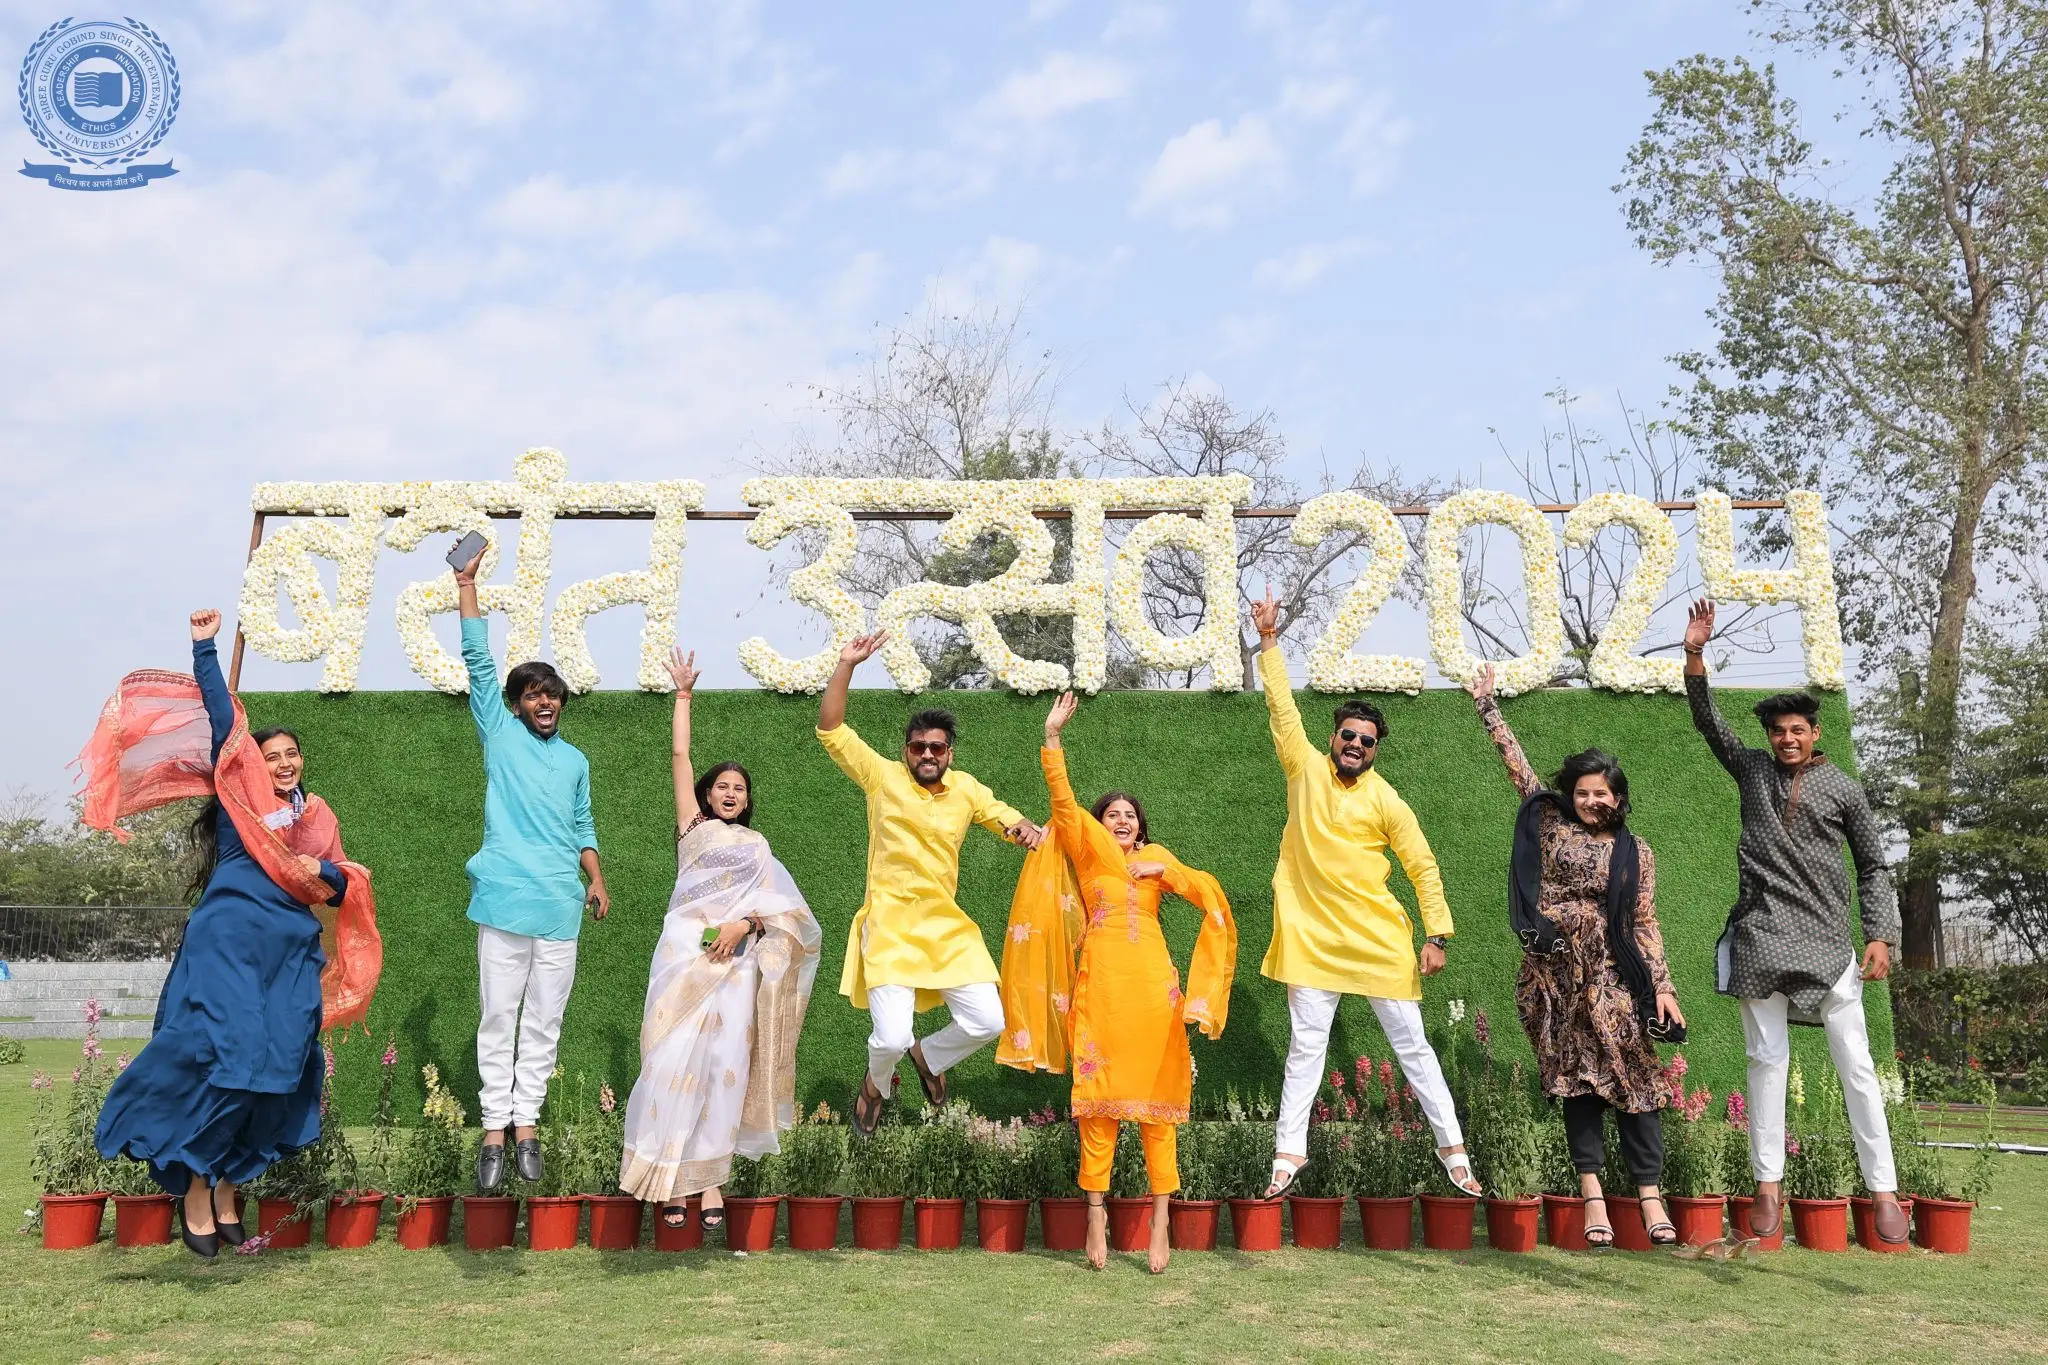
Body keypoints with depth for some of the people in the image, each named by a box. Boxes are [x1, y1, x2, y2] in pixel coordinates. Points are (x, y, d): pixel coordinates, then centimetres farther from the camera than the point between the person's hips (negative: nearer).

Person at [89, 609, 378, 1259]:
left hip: (292, 955, 4)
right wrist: (204, 646, -5)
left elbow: (344, 887, 17)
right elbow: (219, 716, 0)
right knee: (218, 1059, -11)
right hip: (228, 943, -4)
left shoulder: (317, 817, 18)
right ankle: (195, 1193, 2)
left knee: (275, 1067, 1)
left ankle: (227, 1188, 14)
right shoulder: (240, 788, 7)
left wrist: (324, 873, -4)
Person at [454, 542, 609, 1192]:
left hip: (561, 907, 3)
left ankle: (526, 1123, 14)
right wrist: (467, 584, -1)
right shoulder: (501, 735, 7)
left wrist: (597, 880, 8)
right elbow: (478, 661, 3)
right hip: (504, 900, -3)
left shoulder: (575, 760, 17)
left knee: (543, 1023, 6)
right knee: (498, 1021, 1)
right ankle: (495, 1129, 8)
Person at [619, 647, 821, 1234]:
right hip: (686, 951, -1)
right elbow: (680, 755, 15)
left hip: (736, 960, 1)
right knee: (677, 1056, -9)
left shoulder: (757, 846, 21)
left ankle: (709, 1175, -5)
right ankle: (671, 1175, -5)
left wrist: (744, 923, -12)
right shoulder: (694, 827, 18)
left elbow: (781, 901, 6)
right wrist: (683, 694, 16)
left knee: (725, 1062, -6)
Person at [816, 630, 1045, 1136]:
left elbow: (1005, 817, 17)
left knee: (988, 1022, -4)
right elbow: (830, 729, -5)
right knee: (892, 1037, -14)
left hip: (948, 927, 4)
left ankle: (929, 1057, 29)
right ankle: (876, 1086, 24)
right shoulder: (883, 776, -2)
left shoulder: (965, 788, 8)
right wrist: (846, 664, -13)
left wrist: (1028, 829, -8)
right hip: (891, 926, -4)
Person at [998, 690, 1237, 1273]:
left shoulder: (1157, 858, 18)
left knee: (1155, 1094, 0)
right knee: (1098, 1095, -2)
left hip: (1152, 983, 1)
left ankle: (1159, 1219, 3)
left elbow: (1209, 895, 13)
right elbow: (1062, 800, 1)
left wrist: (1163, 872, 2)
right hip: (1099, 983, -1)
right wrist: (1053, 736, -6)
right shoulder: (1087, 853, 13)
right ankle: (1096, 1212, 4)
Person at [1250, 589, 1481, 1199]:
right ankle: (1289, 1152, 13)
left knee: (1412, 1045, 5)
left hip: (1379, 939, -1)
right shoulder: (1306, 769, 3)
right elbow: (1282, 707, 3)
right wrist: (1269, 642, 0)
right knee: (1305, 1047, 5)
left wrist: (1436, 935, -7)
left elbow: (1424, 867, -1)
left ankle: (1453, 1148, 16)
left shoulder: (1386, 801, -2)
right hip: (1313, 934, 1)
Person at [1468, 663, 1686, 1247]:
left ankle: (1650, 1193, -1)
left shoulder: (1634, 851, 7)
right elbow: (1515, 760, 10)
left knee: (1633, 1075, -5)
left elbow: (1645, 922, 4)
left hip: (1609, 974, 0)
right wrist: (1487, 703, 12)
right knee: (1576, 1078, 2)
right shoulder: (1550, 821, 7)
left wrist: (1662, 984, -4)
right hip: (1554, 974, 0)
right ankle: (1592, 1193, 4)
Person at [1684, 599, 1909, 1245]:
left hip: (1827, 939, -1)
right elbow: (1708, 721, 5)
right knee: (1767, 1061, 4)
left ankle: (1883, 1190, 6)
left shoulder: (1843, 789, 7)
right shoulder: (1752, 769, 11)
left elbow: (1873, 867, 9)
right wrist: (1695, 655, -8)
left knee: (1856, 1065, -2)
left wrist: (1880, 936, 0)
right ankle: (1768, 1185, 11)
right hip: (1761, 937, 1)